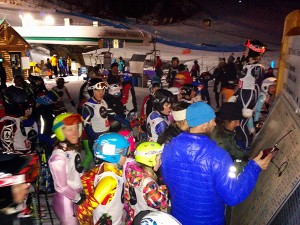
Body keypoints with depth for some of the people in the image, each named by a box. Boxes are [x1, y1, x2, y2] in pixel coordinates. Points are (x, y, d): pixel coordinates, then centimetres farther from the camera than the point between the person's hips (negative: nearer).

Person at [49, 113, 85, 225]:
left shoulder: (73, 149, -4)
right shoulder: (58, 157, -28)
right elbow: (62, 187, -23)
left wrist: (82, 195, 5)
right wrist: (79, 198, -11)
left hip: (77, 196, 7)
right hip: (66, 201, -7)